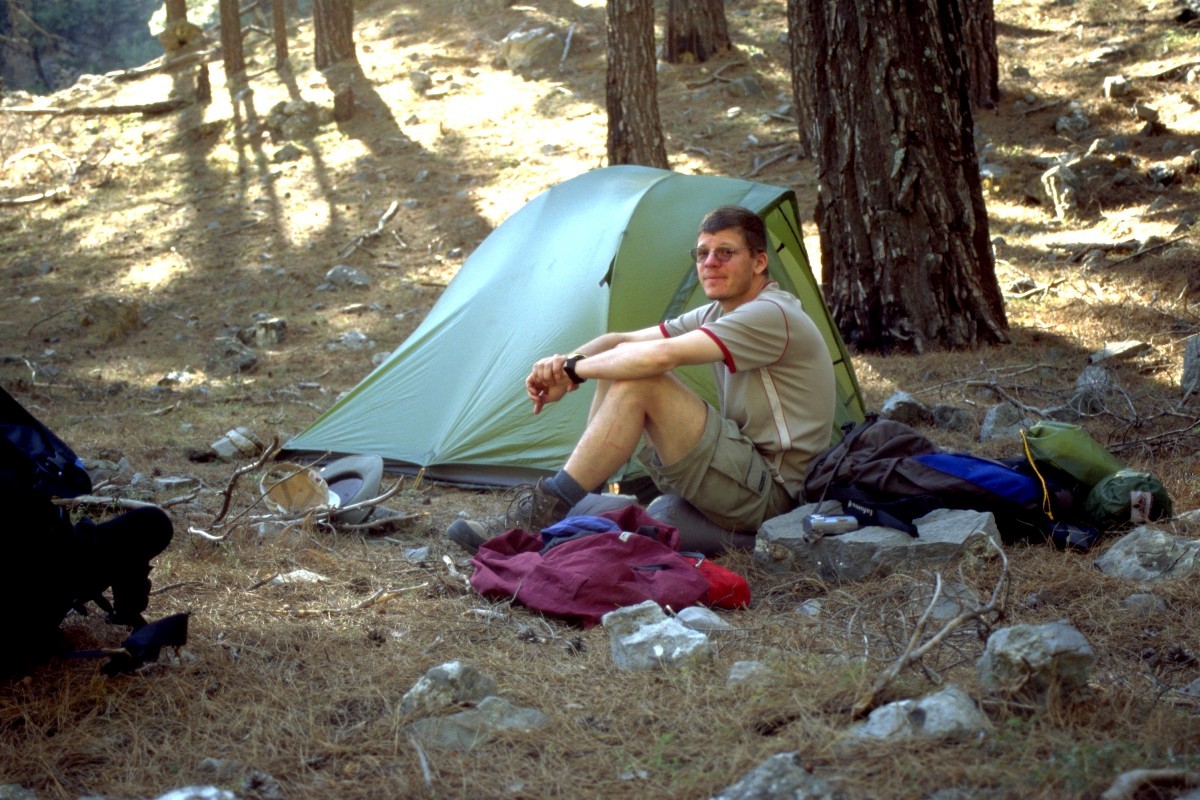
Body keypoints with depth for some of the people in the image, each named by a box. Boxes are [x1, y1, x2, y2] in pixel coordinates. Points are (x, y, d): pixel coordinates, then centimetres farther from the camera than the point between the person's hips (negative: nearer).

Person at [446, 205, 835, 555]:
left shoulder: (773, 316, -17)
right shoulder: (717, 314, 13)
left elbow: (662, 355, -29)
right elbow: (620, 341, 9)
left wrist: (573, 371, -17)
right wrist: (564, 363, -12)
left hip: (768, 494, -10)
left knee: (638, 383, -24)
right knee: (621, 363, 4)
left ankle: (541, 516, -21)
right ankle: (570, 504, 0)